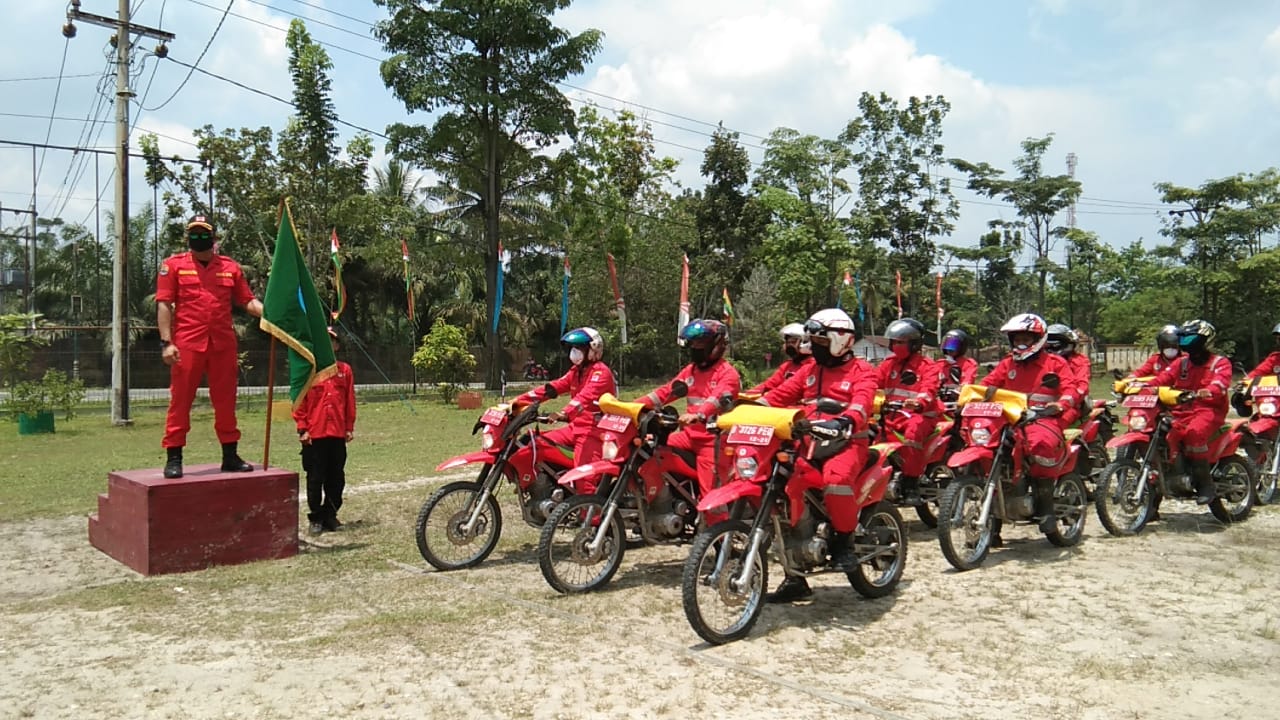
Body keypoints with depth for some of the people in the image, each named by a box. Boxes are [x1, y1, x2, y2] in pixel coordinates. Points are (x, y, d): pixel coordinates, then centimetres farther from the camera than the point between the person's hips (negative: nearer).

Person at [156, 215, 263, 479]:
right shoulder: (173, 265, 5)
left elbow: (248, 300, 10)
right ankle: (174, 458, 8)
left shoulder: (230, 267, 12)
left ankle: (230, 456, 17)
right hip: (187, 345, -3)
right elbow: (164, 305, 0)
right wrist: (166, 342, -9)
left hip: (223, 345, 3)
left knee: (226, 401, 8)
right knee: (181, 400, 0)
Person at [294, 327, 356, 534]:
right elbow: (300, 402, -1)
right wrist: (302, 429, -6)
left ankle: (330, 514, 20)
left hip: (337, 434, 3)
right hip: (314, 435, -2)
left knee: (336, 478, 7)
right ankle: (316, 518, 13)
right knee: (315, 478, 4)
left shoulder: (344, 370, 7)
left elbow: (350, 401, 9)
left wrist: (349, 427, 6)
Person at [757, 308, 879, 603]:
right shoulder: (810, 371, 21)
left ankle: (843, 542, -11)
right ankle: (795, 578, 5)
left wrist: (847, 419, -40)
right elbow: (780, 394, 13)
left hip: (848, 443, -6)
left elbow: (863, 399, -18)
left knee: (836, 478, -38)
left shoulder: (860, 370, 2)